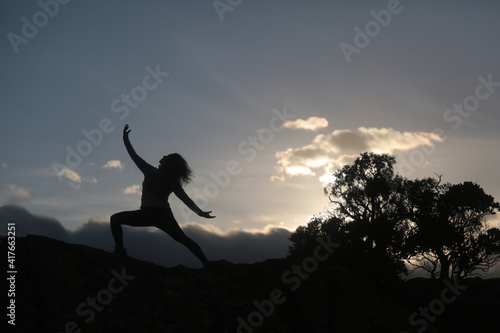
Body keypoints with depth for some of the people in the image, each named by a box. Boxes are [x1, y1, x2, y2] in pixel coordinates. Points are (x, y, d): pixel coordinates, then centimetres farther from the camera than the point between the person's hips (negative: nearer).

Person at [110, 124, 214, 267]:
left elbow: (135, 156, -2)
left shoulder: (151, 172, -6)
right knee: (183, 239, 17)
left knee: (115, 219, 10)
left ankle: (120, 250, -7)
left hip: (147, 214, -4)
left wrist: (125, 139, 7)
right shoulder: (174, 183, 4)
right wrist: (200, 212, 9)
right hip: (165, 216, 4)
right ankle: (206, 263, 8)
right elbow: (186, 199, 4)